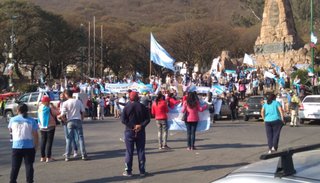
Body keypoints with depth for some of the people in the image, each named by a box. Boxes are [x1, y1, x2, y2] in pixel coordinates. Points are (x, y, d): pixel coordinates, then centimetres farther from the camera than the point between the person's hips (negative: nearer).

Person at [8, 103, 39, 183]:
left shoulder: (13, 120, 1)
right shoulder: (31, 121, -4)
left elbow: (10, 130, 20)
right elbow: (35, 135, -4)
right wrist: (36, 146, 4)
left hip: (16, 146, 1)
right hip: (29, 147, -1)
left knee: (15, 166, 10)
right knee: (29, 165, 6)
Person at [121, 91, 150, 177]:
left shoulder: (126, 107, -4)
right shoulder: (142, 107, 0)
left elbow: (123, 120, -12)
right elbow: (147, 119, -5)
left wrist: (132, 126, -12)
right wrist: (141, 125, -14)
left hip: (129, 131, -1)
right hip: (141, 131, 2)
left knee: (129, 151, 4)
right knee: (141, 151, 7)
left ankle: (128, 171, 4)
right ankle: (142, 171, 9)